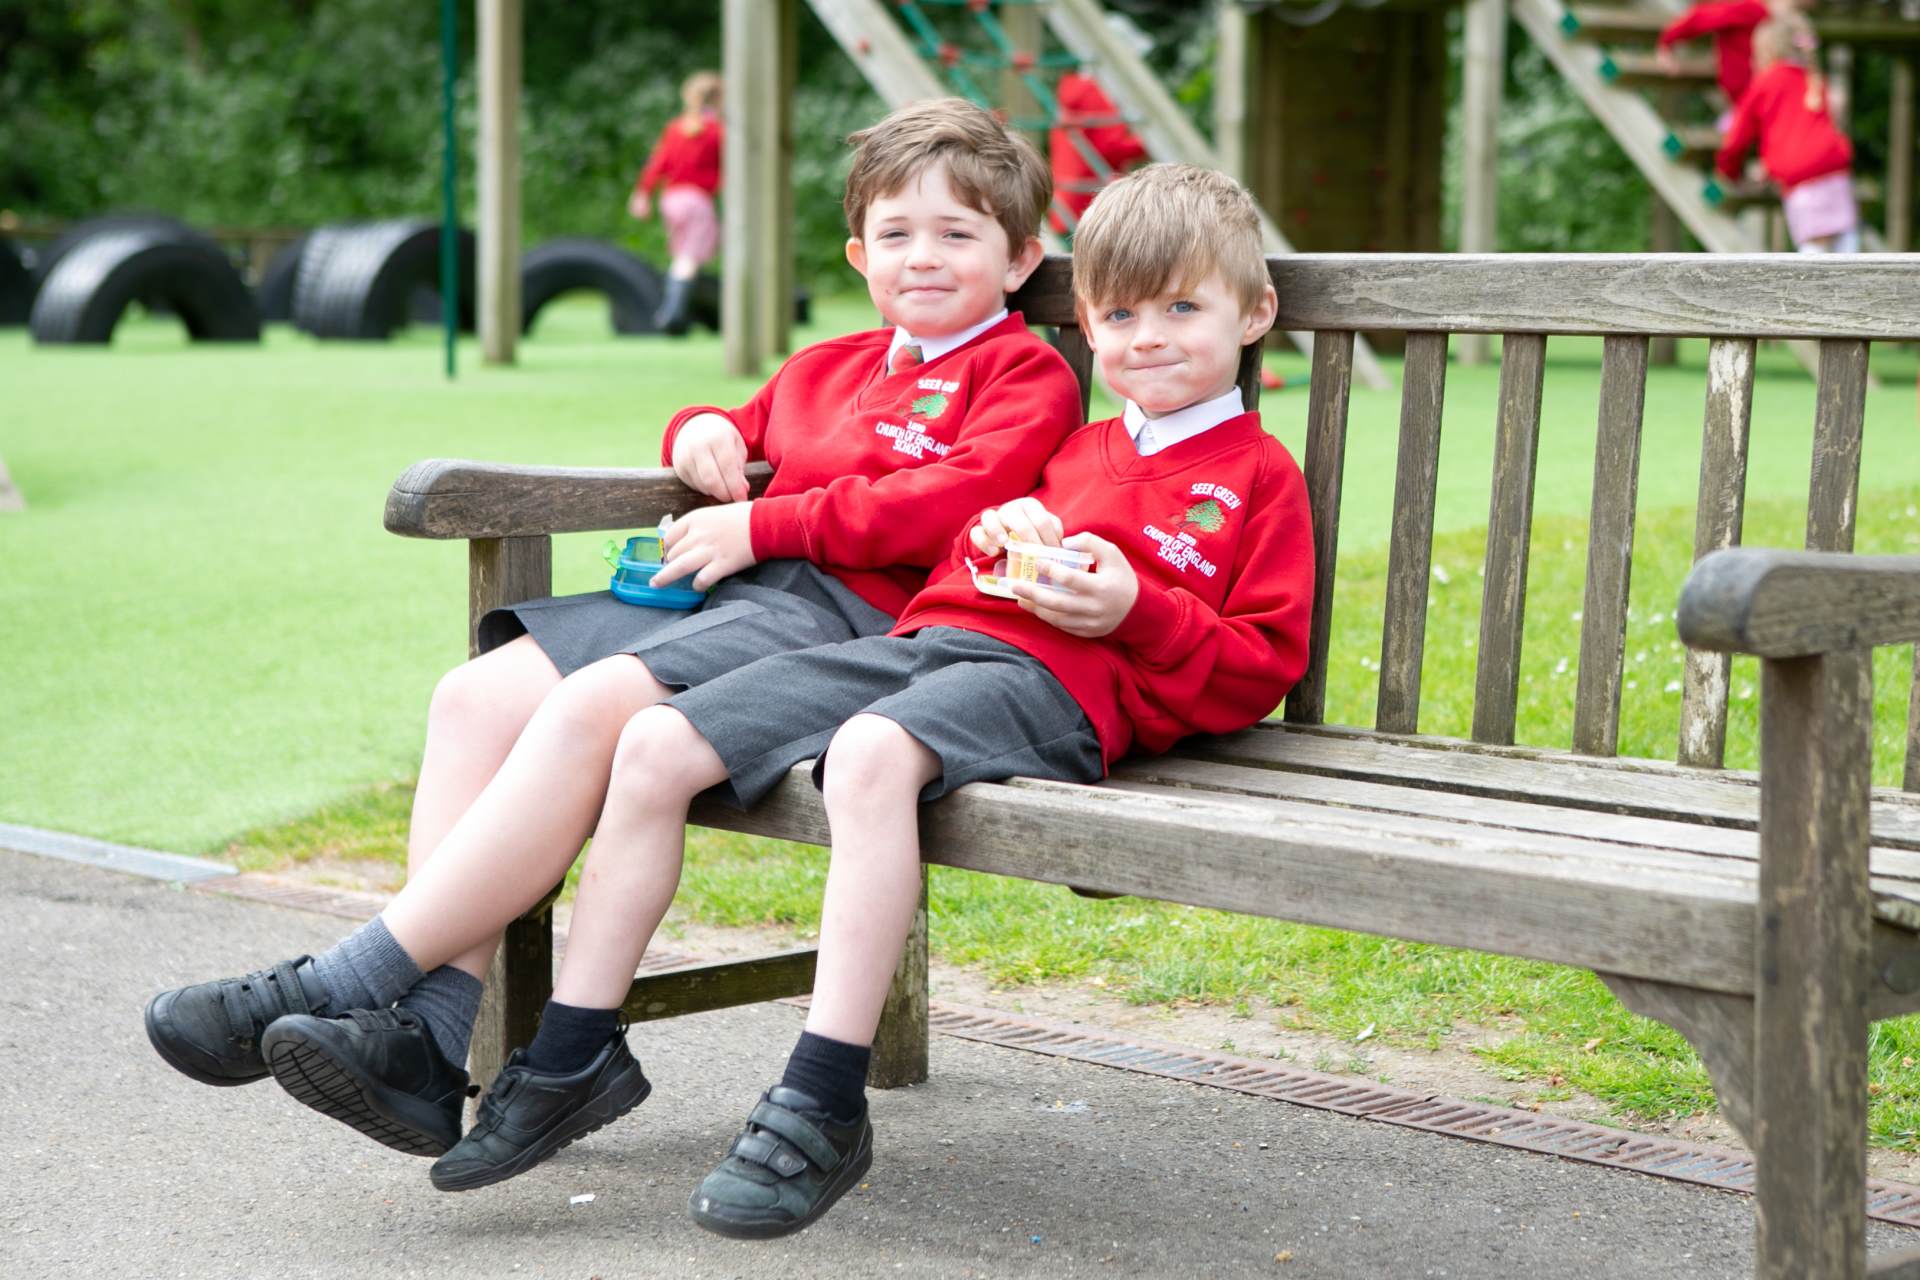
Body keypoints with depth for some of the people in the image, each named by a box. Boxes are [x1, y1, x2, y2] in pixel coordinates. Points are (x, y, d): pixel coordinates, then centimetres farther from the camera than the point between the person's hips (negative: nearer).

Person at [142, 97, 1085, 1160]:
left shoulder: (1027, 376, 4)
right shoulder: (828, 366, 28)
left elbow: (954, 501, -13)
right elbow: (747, 428, 45)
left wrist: (761, 526, -11)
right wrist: (705, 430, 18)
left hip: (847, 612, -9)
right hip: (724, 594, 9)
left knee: (587, 711, -30)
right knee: (479, 693, -12)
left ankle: (344, 985, -28)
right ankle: (431, 1034, -24)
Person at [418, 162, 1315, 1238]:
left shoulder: (1260, 477, 9)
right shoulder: (1074, 450, 29)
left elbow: (1262, 667, 1)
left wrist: (1133, 609, -14)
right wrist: (1002, 530, 11)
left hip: (1054, 679, -8)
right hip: (927, 638, 8)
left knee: (871, 753, -41)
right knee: (657, 746, -7)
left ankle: (826, 1104, -41)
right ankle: (575, 1058, -1)